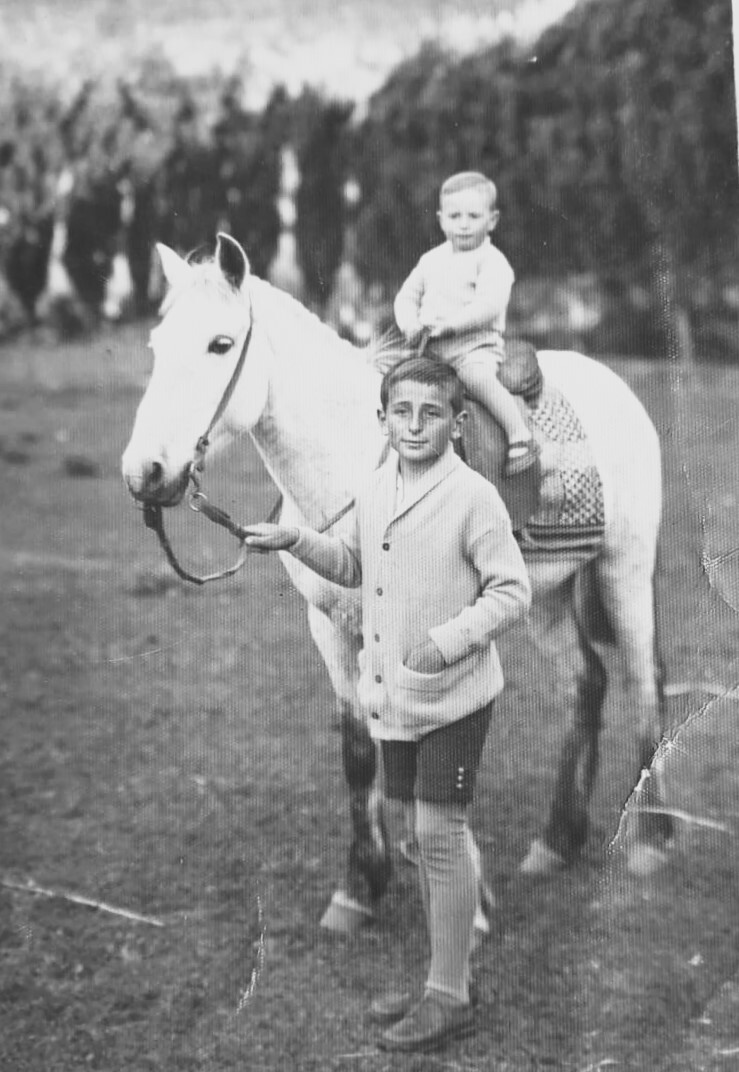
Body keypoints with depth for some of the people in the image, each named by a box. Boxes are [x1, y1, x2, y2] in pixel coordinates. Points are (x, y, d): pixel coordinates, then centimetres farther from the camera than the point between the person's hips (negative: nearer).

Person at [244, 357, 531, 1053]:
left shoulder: (474, 497, -15)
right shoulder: (375, 490, 6)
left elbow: (513, 592, -14)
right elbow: (354, 565, 22)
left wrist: (451, 638, -27)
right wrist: (296, 542, 8)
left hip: (453, 694, -7)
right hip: (392, 694, 7)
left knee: (440, 832, -5)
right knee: (425, 835, 15)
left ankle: (450, 1000, 6)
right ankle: (443, 978, 28)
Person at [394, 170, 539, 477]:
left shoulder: (492, 261, -4)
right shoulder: (431, 260, 17)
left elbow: (489, 306, -17)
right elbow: (406, 296, 18)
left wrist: (446, 323, -24)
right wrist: (411, 325, -4)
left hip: (476, 345, -7)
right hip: (431, 347, 7)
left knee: (477, 377, -35)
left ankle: (520, 437, -28)